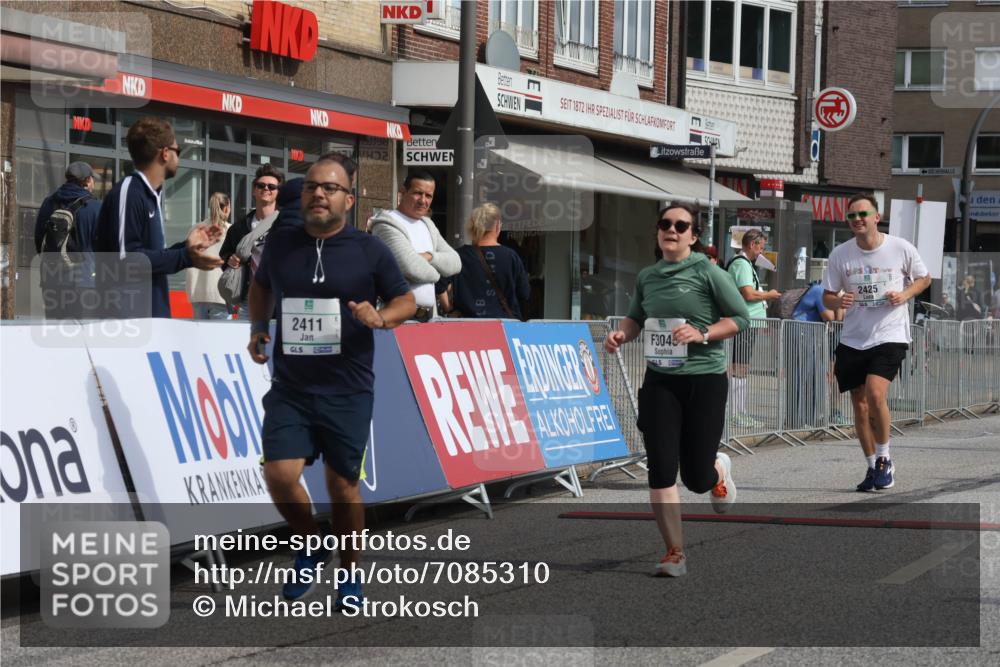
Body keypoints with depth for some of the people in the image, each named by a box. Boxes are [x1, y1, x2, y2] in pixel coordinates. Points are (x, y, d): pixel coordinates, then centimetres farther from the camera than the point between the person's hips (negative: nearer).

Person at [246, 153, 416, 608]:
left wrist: (381, 317, -14)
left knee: (343, 485, 4)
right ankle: (309, 548, 16)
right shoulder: (280, 242, 4)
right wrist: (258, 327, 9)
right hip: (290, 388, 2)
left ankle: (350, 575, 24)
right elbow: (261, 285, 24)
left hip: (347, 393, -2)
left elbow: (406, 302, 6)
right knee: (279, 475, -13)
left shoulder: (369, 250, -3)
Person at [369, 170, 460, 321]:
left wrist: (430, 257, -8)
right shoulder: (387, 225, -8)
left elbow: (455, 263, 12)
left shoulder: (427, 224, 20)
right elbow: (413, 269, -20)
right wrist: (435, 273, 1)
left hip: (428, 315, 8)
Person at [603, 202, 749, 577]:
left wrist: (702, 333, -17)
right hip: (660, 381, 3)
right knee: (661, 471, -6)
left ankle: (719, 470, 40)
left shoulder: (707, 273, -6)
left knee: (696, 478, 2)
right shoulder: (647, 277, 7)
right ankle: (675, 553, 4)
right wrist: (622, 333, 3)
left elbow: (740, 318, -4)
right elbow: (636, 317, 24)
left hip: (704, 380, -3)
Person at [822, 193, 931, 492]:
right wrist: (838, 301, -18)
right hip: (852, 340, 4)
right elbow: (827, 296, 6)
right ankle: (873, 467, 23)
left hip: (889, 336, -4)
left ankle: (884, 458, -2)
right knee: (860, 406, 7)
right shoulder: (840, 254, -1)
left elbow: (924, 278, 10)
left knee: (875, 394, -22)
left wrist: (904, 295, -9)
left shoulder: (901, 249, -6)